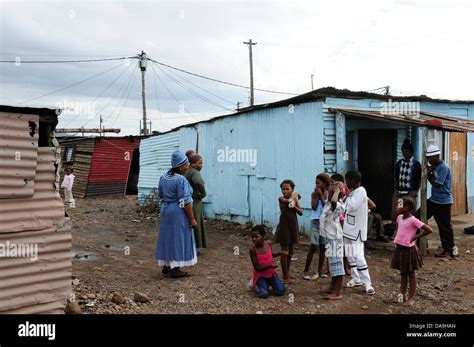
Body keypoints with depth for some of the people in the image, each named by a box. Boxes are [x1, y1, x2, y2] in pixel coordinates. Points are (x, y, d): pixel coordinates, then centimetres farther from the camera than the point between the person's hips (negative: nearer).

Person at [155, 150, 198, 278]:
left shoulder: (163, 177, 5)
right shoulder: (181, 180, -19)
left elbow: (161, 194, 17)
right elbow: (185, 202, -20)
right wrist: (192, 219, -15)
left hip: (165, 210, 8)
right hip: (178, 212, -8)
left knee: (168, 237, 15)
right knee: (178, 238, -1)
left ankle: (166, 266, 24)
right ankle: (175, 270, 4)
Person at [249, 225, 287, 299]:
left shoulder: (268, 244, -9)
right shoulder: (253, 250, -23)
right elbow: (257, 268, -22)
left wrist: (280, 253, -3)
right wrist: (269, 265, -34)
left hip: (271, 273, 4)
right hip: (260, 275, -4)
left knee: (281, 292, -5)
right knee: (263, 295, -23)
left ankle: (269, 283, 21)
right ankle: (258, 285, 9)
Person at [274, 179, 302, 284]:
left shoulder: (295, 199, 6)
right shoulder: (281, 198, -10)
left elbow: (301, 212, 1)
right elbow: (289, 200, -30)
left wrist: (294, 206, -16)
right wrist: (296, 194, -12)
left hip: (293, 226, 6)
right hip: (284, 226, -6)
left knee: (290, 251, 13)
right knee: (284, 252, -2)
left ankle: (287, 273, 25)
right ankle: (285, 277, 2)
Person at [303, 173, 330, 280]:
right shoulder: (314, 193, 0)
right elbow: (314, 207, -11)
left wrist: (321, 195, -13)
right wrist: (317, 195, -11)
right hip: (316, 222, -2)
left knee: (323, 247, 8)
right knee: (313, 246, -7)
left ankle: (320, 270, 19)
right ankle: (306, 271, -1)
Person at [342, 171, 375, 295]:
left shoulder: (361, 191, -16)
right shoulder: (353, 192, 11)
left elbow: (352, 206, -24)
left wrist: (348, 195, -13)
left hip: (357, 229, -9)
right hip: (349, 228, 9)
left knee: (358, 256, -13)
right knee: (350, 255, 14)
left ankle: (367, 283, -9)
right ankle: (356, 279, 25)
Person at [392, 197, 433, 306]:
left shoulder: (413, 220, -19)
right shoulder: (399, 217, 2)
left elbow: (429, 230, -22)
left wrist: (415, 237, -16)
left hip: (409, 250, -7)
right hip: (399, 248, 7)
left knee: (411, 274, 7)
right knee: (403, 273, 16)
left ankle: (411, 298, 17)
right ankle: (403, 294, 27)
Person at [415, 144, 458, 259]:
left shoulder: (444, 167, -18)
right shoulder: (434, 166, 8)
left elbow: (436, 184, -20)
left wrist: (430, 173, -10)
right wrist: (429, 173, -6)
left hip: (443, 202, -9)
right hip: (433, 200, 9)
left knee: (445, 226, 0)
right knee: (417, 217, 7)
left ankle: (450, 251, 12)